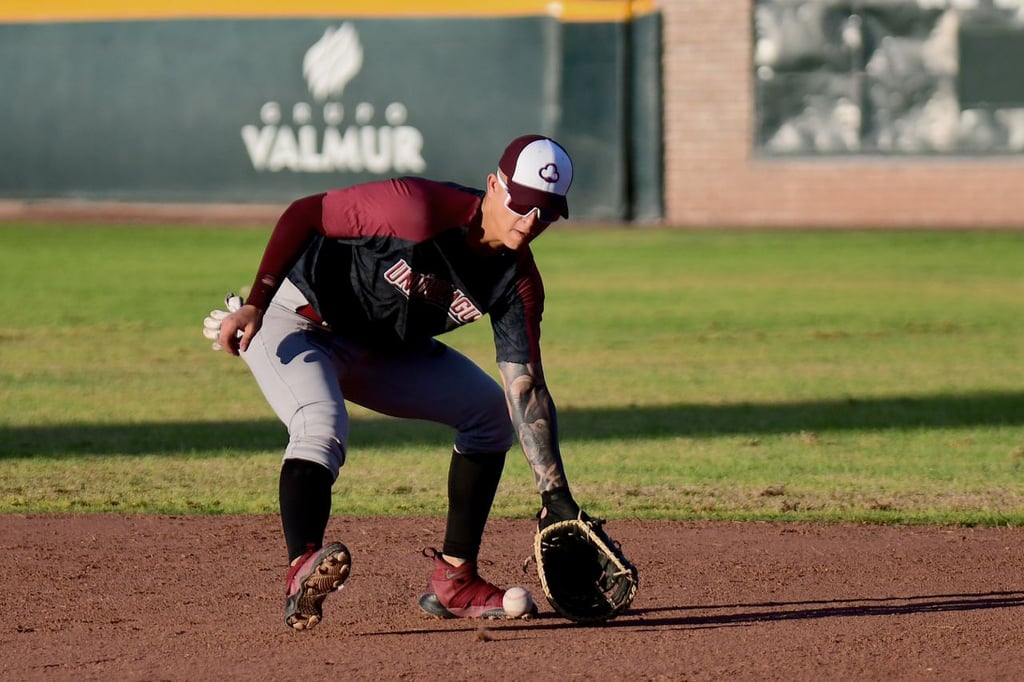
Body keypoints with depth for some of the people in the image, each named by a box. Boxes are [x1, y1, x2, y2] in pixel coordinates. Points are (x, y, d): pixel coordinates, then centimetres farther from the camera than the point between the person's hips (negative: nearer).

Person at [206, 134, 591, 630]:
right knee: (322, 430, -34)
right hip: (297, 322, -8)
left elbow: (526, 387, -13)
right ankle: (302, 574, -52)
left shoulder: (517, 284, -12)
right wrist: (255, 304, -30)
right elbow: (303, 214, -24)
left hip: (382, 352, 8)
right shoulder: (417, 208, -30)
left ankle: (452, 580, 8)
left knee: (492, 412, 6)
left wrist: (555, 495, -22)